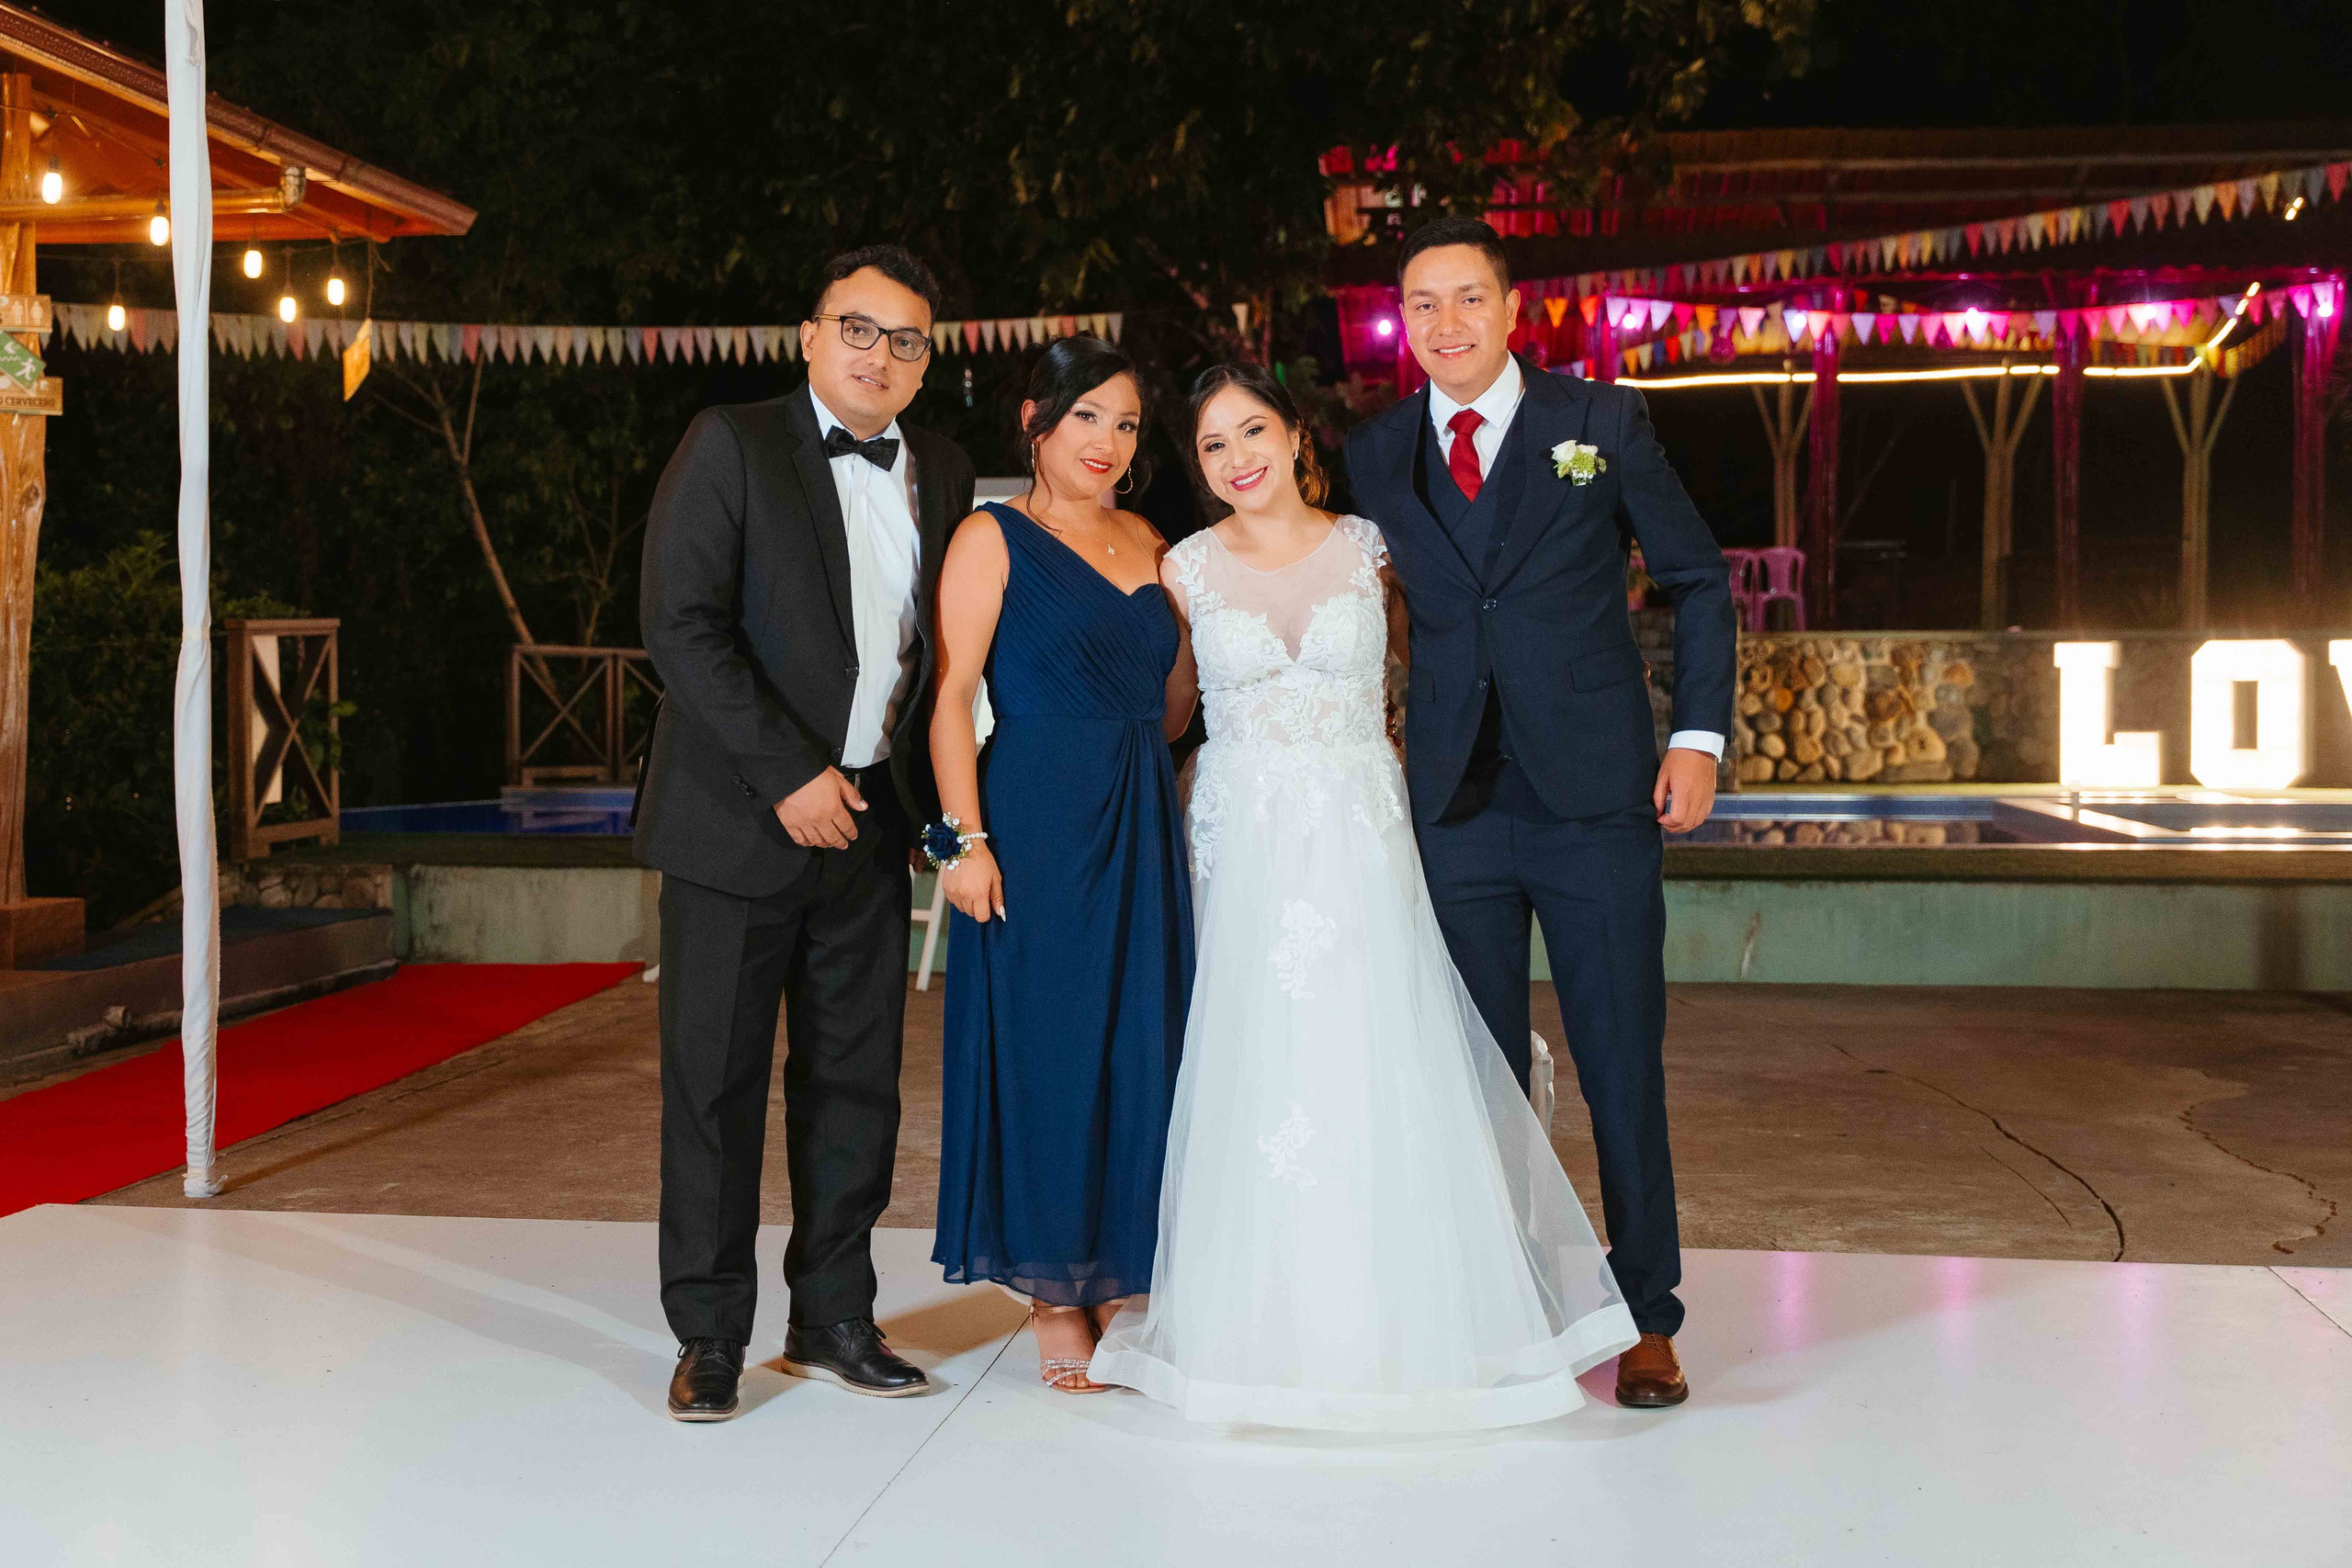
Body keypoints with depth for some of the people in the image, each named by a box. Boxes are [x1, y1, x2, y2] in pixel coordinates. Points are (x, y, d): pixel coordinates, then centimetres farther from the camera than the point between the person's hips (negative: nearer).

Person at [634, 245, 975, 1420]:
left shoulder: (942, 475, 11)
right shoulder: (730, 446, -5)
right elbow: (681, 626, -13)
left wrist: (925, 797, 5)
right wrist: (789, 774, -16)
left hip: (870, 824, 5)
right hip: (739, 821, -5)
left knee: (857, 1080, 9)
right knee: (715, 1081, 3)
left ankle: (832, 1319, 23)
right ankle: (709, 1335, 16)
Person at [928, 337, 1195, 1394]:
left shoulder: (1148, 544, 15)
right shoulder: (992, 540, -2)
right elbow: (951, 696, -8)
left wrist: (1146, 784, 7)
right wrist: (966, 838, -16)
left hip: (1143, 831, 6)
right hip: (1037, 823, -6)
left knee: (1140, 1049, 7)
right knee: (1044, 1050, 0)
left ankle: (1114, 1287, 21)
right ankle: (1054, 1302, 13)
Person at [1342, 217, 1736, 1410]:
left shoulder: (1602, 421, 2)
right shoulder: (1376, 456, 8)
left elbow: (1698, 580, 6)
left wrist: (1698, 738, -3)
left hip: (1596, 798, -2)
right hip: (1455, 808, 2)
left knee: (1623, 1066, 3)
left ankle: (1646, 1319, 16)